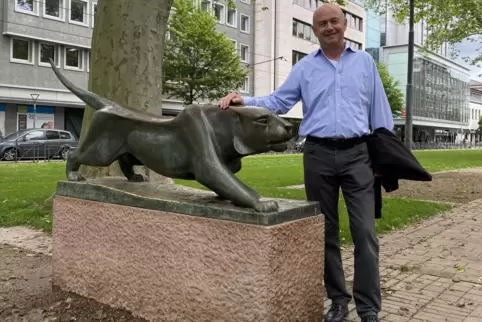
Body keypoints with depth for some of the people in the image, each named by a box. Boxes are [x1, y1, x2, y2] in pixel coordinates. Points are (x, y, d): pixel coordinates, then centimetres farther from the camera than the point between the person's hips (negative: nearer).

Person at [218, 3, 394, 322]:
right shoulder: (304, 67, 11)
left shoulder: (364, 62, 11)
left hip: (357, 154, 0)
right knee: (327, 232, 7)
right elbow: (278, 101, 5)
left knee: (365, 231, -5)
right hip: (318, 155, 1)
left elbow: (379, 110, 10)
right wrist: (244, 101, -13)